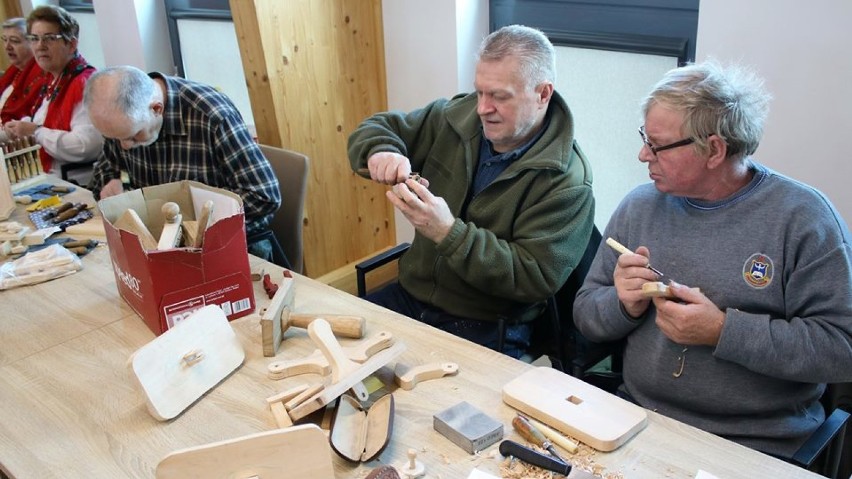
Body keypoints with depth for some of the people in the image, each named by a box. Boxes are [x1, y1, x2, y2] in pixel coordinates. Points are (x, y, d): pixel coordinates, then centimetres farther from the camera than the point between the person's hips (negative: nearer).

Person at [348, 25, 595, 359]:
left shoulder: (566, 182, -15)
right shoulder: (457, 116, 2)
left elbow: (535, 278, -19)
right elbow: (378, 128, 12)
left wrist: (449, 233, -29)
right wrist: (381, 152, -13)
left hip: (486, 329, -5)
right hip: (410, 295, 6)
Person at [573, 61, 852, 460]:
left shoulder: (803, 217, -8)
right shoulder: (639, 206, 5)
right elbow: (585, 313, 10)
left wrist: (722, 331, -20)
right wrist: (626, 306, -12)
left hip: (756, 443, -3)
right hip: (635, 416, 4)